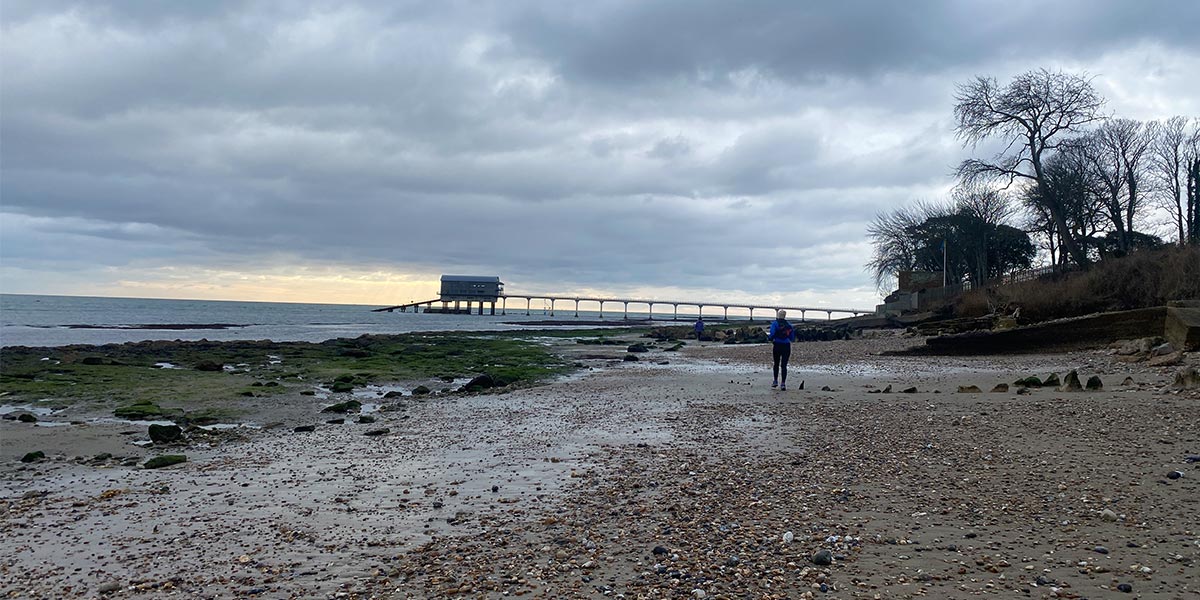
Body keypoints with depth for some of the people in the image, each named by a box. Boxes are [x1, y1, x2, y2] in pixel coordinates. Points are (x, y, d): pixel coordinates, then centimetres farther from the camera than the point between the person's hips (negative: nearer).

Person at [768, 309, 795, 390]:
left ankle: (775, 380, 17)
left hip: (777, 346, -1)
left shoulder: (774, 323, -4)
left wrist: (767, 334, 7)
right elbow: (792, 339, 7)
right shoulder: (788, 325, 5)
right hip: (786, 346, 1)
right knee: (784, 365, 1)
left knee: (776, 364, 18)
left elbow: (772, 335, -14)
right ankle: (783, 384, -6)